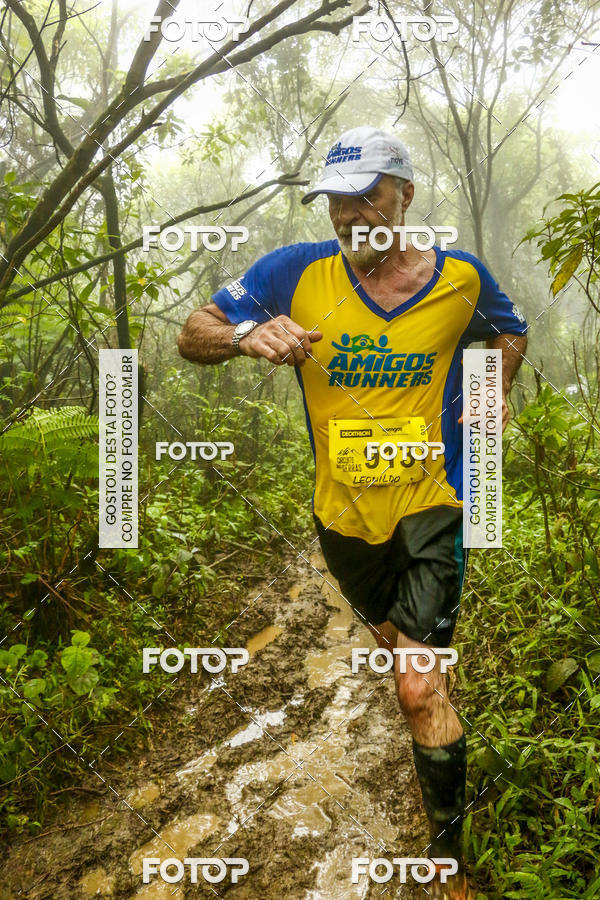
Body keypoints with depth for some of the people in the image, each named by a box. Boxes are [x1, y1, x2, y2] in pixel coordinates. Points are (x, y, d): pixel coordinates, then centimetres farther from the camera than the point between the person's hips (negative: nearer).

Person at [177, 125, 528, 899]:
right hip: (344, 514, 3)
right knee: (396, 646, 26)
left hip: (430, 504, -2)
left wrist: (492, 393, -4)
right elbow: (193, 336, -8)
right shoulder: (296, 274, -11)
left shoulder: (461, 278, -7)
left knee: (418, 688, -10)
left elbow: (509, 331, 15)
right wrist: (249, 335, -30)